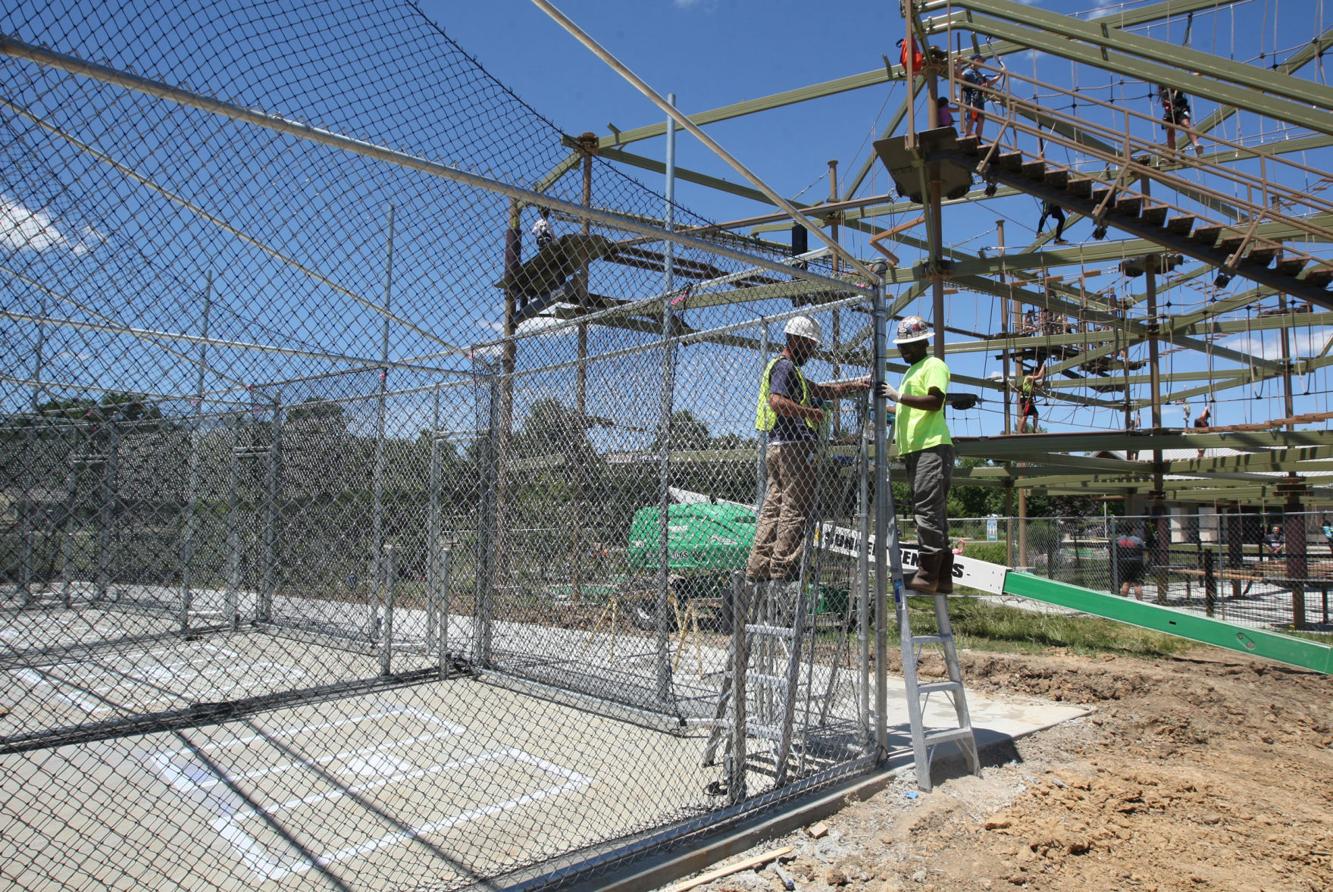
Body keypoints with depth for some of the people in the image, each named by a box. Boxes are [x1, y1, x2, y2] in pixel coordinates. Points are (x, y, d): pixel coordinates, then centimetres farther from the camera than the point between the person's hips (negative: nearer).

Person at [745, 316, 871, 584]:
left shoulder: (790, 369, 26)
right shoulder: (784, 366, -8)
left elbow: (821, 391, 29)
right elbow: (777, 401, -24)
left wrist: (853, 386, 20)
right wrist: (809, 412, -15)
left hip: (778, 448, 10)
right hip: (793, 445, -10)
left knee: (774, 507, 9)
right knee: (796, 507, -8)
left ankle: (757, 566, 9)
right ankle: (783, 567, -8)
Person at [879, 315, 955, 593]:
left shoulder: (934, 365, -1)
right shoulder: (910, 372, 27)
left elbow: (935, 401, -15)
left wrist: (899, 396, -17)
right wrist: (887, 407, 21)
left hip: (932, 447, -10)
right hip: (913, 449, 10)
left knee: (928, 511, -14)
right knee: (933, 516, 8)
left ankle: (927, 574, -15)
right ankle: (942, 578, 10)